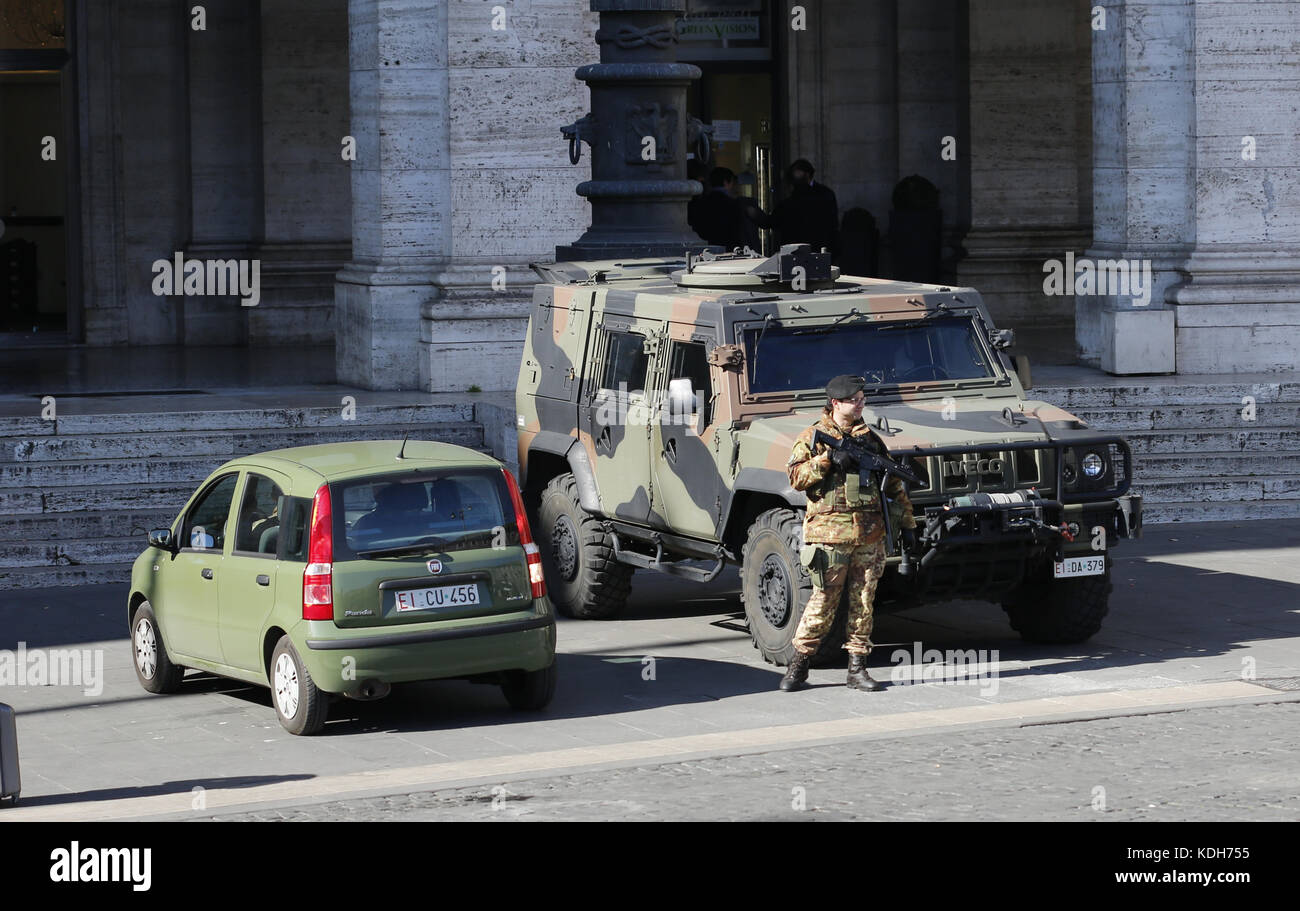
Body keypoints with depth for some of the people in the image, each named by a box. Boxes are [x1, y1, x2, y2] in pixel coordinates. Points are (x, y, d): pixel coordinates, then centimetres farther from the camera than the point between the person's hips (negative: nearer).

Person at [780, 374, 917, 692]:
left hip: (870, 535, 4)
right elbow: (795, 477, -8)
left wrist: (907, 523, 15)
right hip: (830, 532, -4)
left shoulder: (870, 438, 15)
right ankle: (799, 664, 7)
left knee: (863, 603, 4)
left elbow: (893, 485, 19)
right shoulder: (813, 437, 3)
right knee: (824, 602, -5)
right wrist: (828, 459, -17)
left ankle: (857, 669, 9)